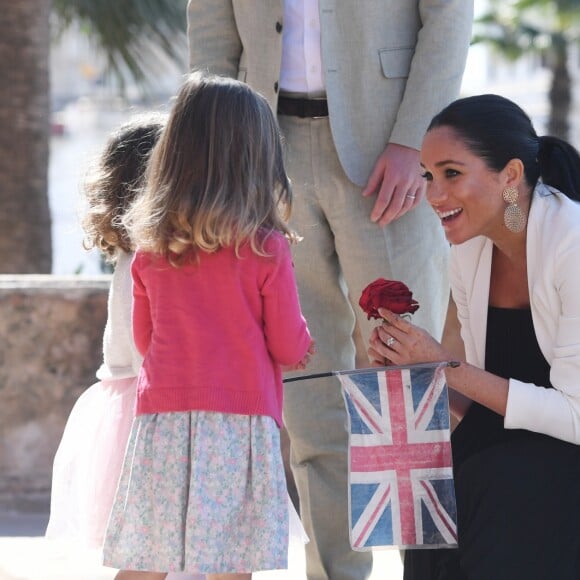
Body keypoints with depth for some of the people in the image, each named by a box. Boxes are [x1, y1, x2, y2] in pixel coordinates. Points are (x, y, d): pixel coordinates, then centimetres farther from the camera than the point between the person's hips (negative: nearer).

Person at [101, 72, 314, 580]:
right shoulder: (265, 248, -7)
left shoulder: (149, 249, 5)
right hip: (239, 421, -3)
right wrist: (303, 341, 21)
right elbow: (290, 348, 0)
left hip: (162, 420, 3)